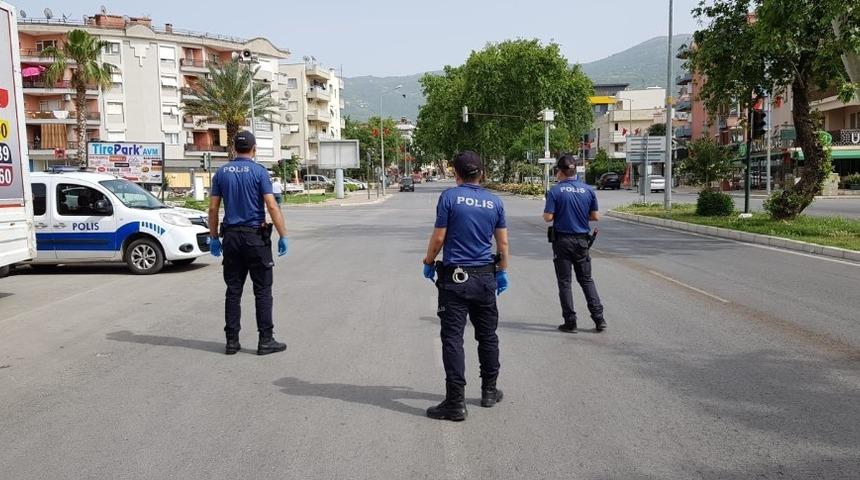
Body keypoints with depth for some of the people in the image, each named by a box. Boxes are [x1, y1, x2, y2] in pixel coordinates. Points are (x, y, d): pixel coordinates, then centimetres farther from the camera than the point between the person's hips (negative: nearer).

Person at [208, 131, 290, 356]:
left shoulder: (222, 172, 7)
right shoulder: (258, 171, -6)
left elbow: (213, 208, 6)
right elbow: (272, 206, -13)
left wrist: (214, 238, 13)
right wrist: (283, 236, -9)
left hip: (231, 237, 4)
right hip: (255, 236, -4)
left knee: (233, 291, 8)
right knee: (262, 290, 1)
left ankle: (232, 341, 10)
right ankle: (266, 341, 2)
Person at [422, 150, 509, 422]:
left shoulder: (449, 197, -7)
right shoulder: (494, 201, 5)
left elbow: (439, 237, -8)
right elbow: (503, 242, 8)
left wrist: (429, 263, 7)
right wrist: (503, 272, 19)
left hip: (454, 278, -4)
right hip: (485, 278, 4)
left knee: (453, 339, -2)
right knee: (487, 336, 17)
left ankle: (456, 402, -3)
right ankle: (489, 391, 28)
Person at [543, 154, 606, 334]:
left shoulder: (555, 191, -11)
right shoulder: (588, 190, 0)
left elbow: (548, 217, -14)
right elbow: (595, 217, 3)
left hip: (562, 240, -3)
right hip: (582, 240, 3)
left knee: (564, 282, 5)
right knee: (586, 280, 14)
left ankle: (570, 322, 7)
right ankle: (599, 319, 10)